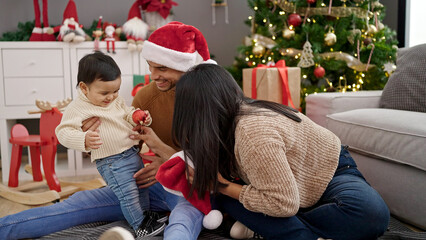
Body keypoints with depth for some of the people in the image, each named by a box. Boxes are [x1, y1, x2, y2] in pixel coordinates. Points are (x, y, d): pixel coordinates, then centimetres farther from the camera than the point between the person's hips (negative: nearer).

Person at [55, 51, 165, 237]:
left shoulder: (116, 100, 7)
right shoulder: (78, 108, -14)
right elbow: (64, 131, -19)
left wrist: (139, 117, -1)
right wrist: (84, 140, -38)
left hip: (133, 152, 8)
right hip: (111, 161, -8)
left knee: (142, 187, 19)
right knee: (128, 194, -8)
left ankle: (146, 217, 37)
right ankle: (140, 227, 10)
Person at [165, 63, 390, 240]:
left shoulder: (253, 134, -37)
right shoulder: (233, 117, -12)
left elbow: (284, 205, -32)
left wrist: (223, 186, -25)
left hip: (331, 173, -6)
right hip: (295, 180, 7)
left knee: (372, 213, -38)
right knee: (225, 199, -17)